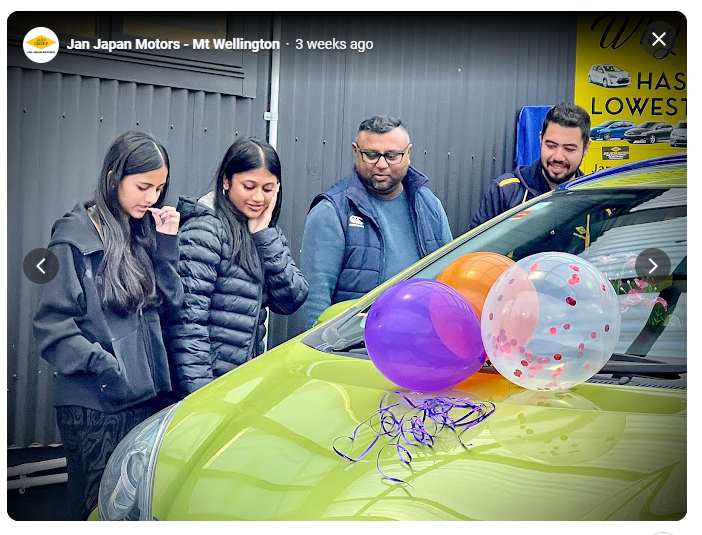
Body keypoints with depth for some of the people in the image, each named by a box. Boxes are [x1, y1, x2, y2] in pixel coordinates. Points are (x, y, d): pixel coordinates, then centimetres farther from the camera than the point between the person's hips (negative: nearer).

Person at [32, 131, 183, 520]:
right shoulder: (75, 237, -7)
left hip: (147, 396, 6)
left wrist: (167, 245, -3)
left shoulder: (145, 233, 11)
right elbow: (51, 326, -11)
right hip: (95, 405, -6)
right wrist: (104, 367, -19)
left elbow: (171, 302, 7)